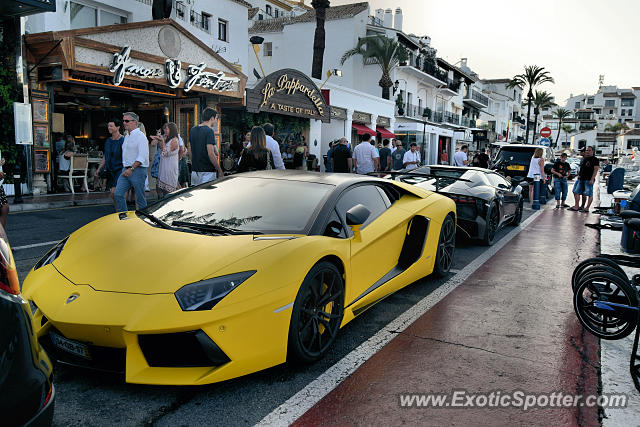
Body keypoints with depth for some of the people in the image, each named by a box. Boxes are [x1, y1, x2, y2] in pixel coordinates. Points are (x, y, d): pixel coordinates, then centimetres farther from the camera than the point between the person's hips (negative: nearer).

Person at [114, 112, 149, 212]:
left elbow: (142, 157, -17)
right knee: (118, 194, -2)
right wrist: (125, 168, 17)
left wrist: (131, 169, -20)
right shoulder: (127, 137, 19)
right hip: (126, 170, 8)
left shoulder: (140, 136, -9)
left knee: (140, 198, -1)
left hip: (138, 170, -8)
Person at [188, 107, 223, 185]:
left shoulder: (193, 129, 11)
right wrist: (220, 171, -13)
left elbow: (190, 151, 16)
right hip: (207, 171, -8)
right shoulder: (209, 131, -14)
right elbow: (210, 153, -20)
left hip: (194, 170, 8)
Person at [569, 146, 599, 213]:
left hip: (589, 179, -7)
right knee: (576, 192, 2)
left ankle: (587, 208, -2)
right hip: (581, 179, 7)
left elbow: (596, 170, -10)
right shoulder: (583, 159, 19)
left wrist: (592, 179, -18)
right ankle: (576, 206, 6)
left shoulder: (594, 159, -3)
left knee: (589, 194, -4)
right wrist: (579, 175, 13)